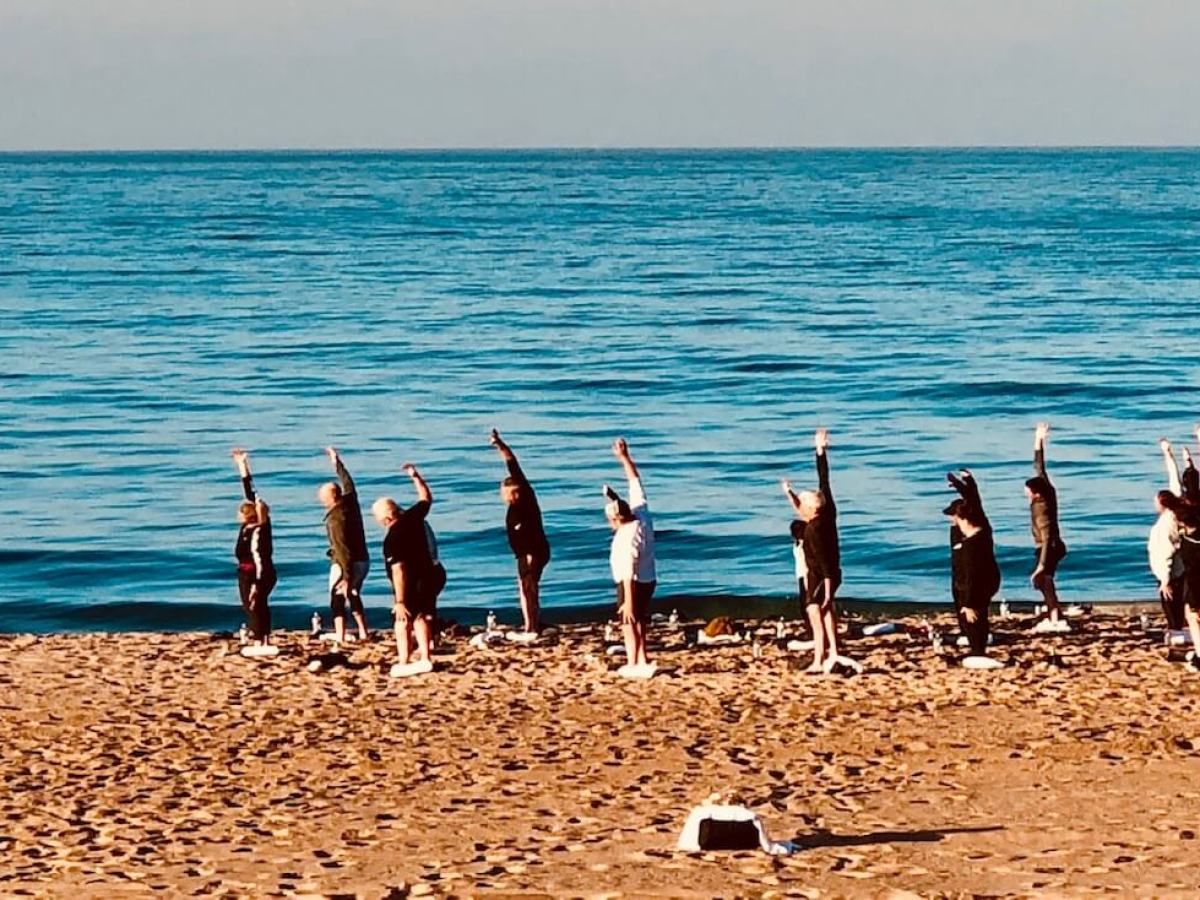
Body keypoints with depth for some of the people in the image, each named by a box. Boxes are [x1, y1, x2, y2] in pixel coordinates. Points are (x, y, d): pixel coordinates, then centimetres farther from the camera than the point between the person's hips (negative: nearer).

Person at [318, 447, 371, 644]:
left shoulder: (335, 518, -20)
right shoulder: (351, 501, 1)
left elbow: (342, 549, -24)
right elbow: (348, 483, 23)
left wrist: (346, 576, -25)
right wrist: (337, 462, 36)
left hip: (345, 564, -9)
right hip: (363, 560, 9)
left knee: (337, 600, -5)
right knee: (354, 596, 24)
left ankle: (340, 638, -15)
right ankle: (363, 633, 22)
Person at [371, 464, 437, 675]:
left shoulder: (393, 538, -25)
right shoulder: (413, 517, -5)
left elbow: (398, 572, -27)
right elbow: (427, 498, 16)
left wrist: (399, 601, -26)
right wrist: (415, 476, 22)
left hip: (409, 584, -8)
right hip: (428, 576, 8)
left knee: (403, 622, 4)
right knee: (422, 617, 18)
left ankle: (404, 663, 5)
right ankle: (425, 658, 19)